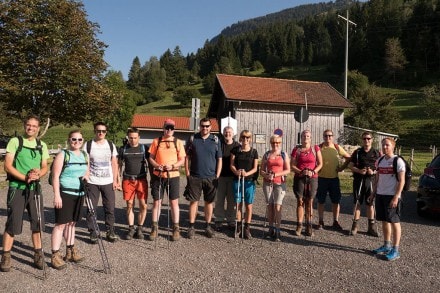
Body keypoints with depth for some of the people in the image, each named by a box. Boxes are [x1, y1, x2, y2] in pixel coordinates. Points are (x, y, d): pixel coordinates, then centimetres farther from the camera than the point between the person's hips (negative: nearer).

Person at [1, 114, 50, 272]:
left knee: (38, 222, 7)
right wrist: (25, 177, -19)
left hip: (35, 189, 4)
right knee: (13, 224, -1)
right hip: (17, 188, -4)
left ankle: (38, 254, 20)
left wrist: (38, 173, -13)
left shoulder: (42, 145, 9)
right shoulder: (15, 141, -2)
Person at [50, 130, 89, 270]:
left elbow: (87, 171, 23)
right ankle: (55, 255, 2)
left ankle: (70, 251, 24)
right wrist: (57, 195, -18)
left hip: (79, 194, 6)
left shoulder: (84, 155, 11)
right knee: (61, 223, -6)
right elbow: (55, 176, -11)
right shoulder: (62, 155, -7)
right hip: (64, 193, -6)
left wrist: (86, 175, -1)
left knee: (72, 222, 14)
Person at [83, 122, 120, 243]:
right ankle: (93, 233, 17)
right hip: (92, 182, -1)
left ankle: (110, 232, 18)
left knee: (110, 208, 5)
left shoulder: (111, 145, 7)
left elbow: (114, 163, 9)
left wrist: (115, 180, 4)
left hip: (108, 182, 2)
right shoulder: (88, 145, 1)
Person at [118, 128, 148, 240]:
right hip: (127, 180, 1)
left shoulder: (144, 148, 5)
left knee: (143, 205, -3)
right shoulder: (123, 149, 8)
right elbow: (119, 164, 14)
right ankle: (131, 229, 16)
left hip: (141, 180, -1)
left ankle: (139, 228, 12)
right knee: (130, 205, 6)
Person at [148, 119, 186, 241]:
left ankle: (176, 229, 14)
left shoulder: (178, 142, 4)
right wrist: (157, 165, -12)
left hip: (173, 175, -1)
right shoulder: (156, 141, 6)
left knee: (174, 202, 4)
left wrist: (172, 166, -15)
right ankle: (155, 228, 17)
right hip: (158, 175, 1)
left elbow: (182, 160, 2)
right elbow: (151, 158, 7)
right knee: (157, 202, 6)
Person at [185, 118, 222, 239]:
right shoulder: (192, 139, 3)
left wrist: (217, 176, -2)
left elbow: (219, 159, 4)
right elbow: (187, 157, 6)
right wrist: (188, 174, -1)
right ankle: (191, 227, 12)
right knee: (193, 202, 2)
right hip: (195, 177, 0)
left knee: (209, 202, 10)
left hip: (211, 178, 1)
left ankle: (208, 226, 21)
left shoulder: (216, 140, 3)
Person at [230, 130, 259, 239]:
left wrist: (247, 173, -19)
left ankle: (247, 228, 12)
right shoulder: (235, 150, 4)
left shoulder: (254, 151, 2)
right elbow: (232, 164, 3)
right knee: (238, 204, 7)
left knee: (248, 205, 3)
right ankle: (238, 226, 19)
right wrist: (236, 171, -18)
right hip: (237, 180, 1)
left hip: (249, 181, -1)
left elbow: (255, 168, 0)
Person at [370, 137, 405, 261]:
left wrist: (396, 197, -18)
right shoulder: (380, 160, 11)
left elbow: (401, 181, -12)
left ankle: (395, 250, 8)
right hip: (380, 195, 7)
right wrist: (373, 193, 14)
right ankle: (386, 246, 26)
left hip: (392, 196, -6)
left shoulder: (398, 161, -9)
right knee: (384, 221, 13)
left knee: (394, 222, 0)